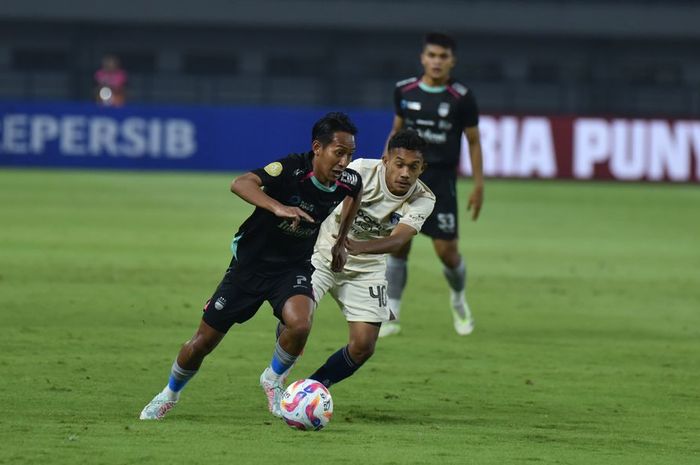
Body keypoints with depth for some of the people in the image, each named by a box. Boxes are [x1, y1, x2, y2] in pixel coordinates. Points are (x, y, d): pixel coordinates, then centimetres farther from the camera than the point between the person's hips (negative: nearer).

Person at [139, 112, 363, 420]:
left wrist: (341, 242, 13)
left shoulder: (349, 182, -12)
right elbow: (241, 184, -43)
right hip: (251, 264, -2)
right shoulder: (292, 169, -27)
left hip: (294, 267, 2)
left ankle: (273, 380, 2)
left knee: (300, 324, -29)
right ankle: (169, 395, 35)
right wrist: (278, 207, -57)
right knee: (203, 342, 5)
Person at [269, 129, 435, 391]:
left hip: (366, 268, 3)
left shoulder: (423, 200, -16)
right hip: (324, 253, -3)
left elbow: (398, 240, -31)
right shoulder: (362, 170, -22)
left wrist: (359, 247, -50)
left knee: (364, 346, -6)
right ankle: (276, 377, 6)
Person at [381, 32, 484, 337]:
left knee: (446, 250, -3)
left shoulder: (462, 98, -5)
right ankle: (391, 317, 0)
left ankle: (458, 298, 29)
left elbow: (473, 141, 2)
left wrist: (478, 186, 1)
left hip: (441, 180, -2)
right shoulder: (404, 91, 2)